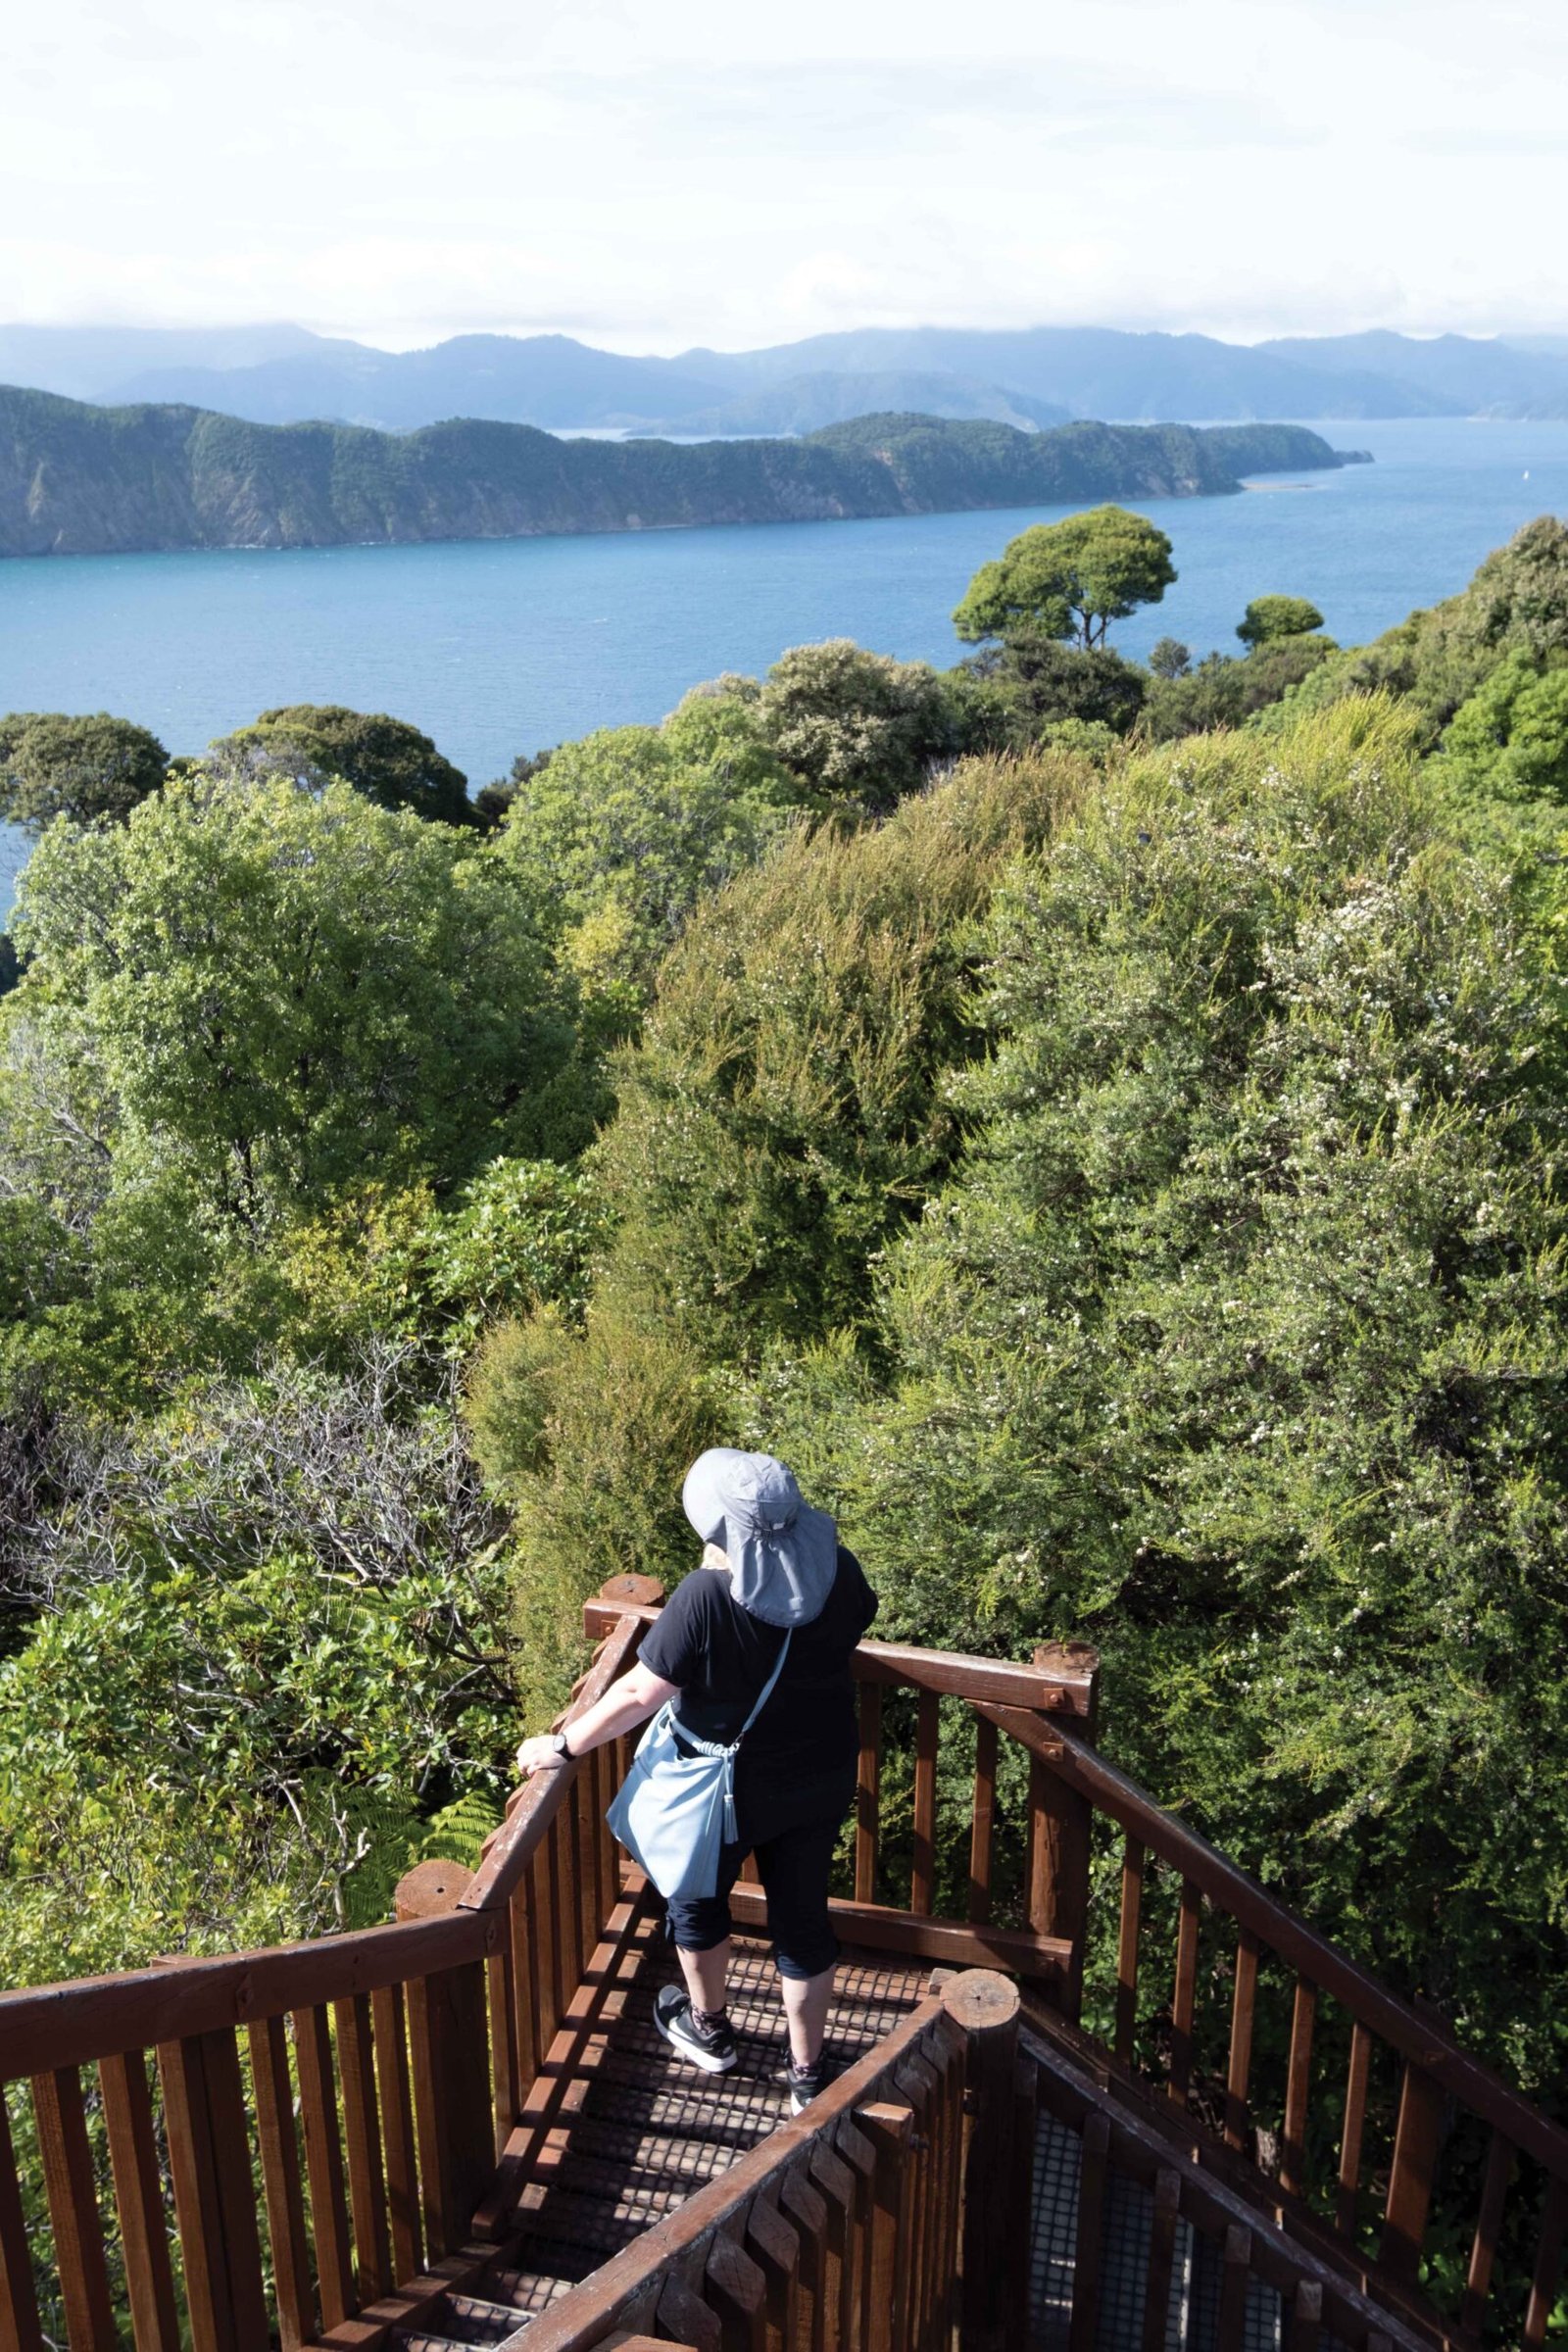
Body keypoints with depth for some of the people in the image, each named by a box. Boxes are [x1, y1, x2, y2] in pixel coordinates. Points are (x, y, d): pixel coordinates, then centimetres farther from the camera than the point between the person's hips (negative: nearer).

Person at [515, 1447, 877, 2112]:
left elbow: (641, 1692, -24)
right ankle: (808, 2075, 34)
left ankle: (709, 2030, 47)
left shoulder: (705, 1598, -31)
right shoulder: (839, 1571, -17)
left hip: (730, 1789, -3)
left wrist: (563, 1745, -9)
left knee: (698, 1900, 25)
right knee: (803, 1915, 20)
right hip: (823, 1778, 4)